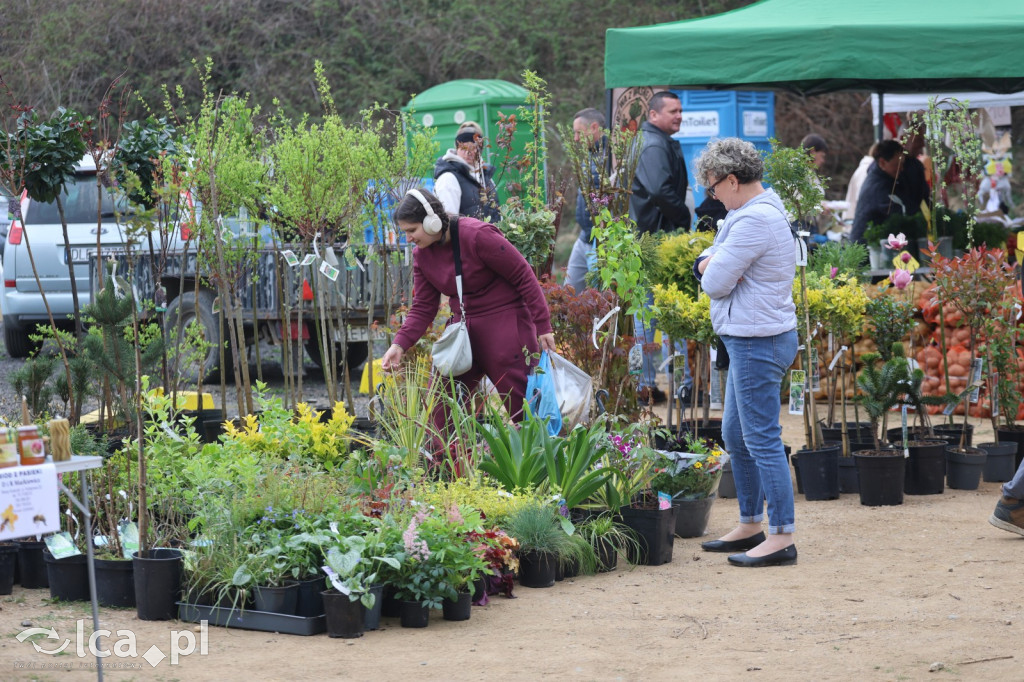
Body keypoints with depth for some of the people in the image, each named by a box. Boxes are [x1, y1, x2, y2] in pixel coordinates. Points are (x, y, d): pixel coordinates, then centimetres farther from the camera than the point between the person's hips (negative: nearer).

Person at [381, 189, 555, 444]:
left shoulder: (478, 236, -19)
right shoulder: (422, 253, 2)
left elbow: (524, 276, -15)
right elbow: (423, 308, 5)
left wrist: (543, 326, -15)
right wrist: (400, 344, -11)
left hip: (504, 323, -7)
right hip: (464, 329, 7)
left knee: (519, 400, -6)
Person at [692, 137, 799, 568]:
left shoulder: (753, 221, -20)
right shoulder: (761, 210, 14)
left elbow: (716, 284, -19)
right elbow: (705, 267, 16)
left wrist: (714, 270, 3)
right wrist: (708, 263, -6)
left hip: (758, 342, -11)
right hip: (751, 339, 11)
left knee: (762, 440, -7)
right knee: (735, 434, 18)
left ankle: (782, 536, -4)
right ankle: (750, 525, 27)